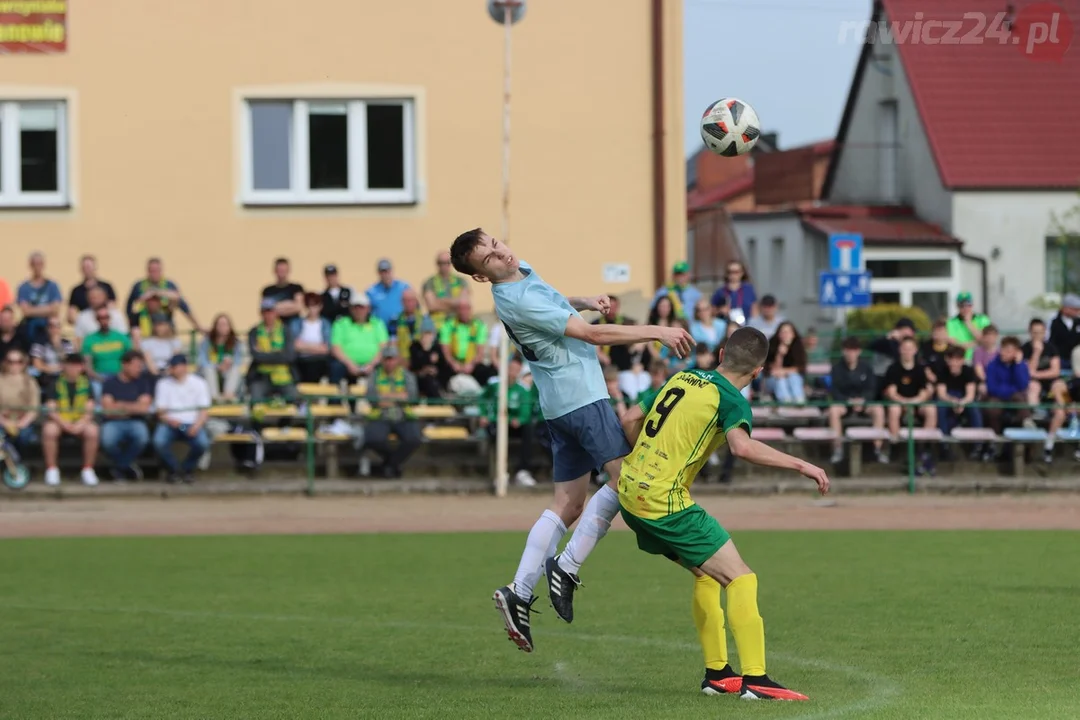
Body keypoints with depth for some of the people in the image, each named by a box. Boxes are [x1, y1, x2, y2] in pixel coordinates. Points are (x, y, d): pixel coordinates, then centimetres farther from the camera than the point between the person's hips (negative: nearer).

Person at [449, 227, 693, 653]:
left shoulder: (522, 271, 9)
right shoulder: (517, 301, -21)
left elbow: (552, 304, 33)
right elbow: (593, 335, -20)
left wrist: (584, 302, 12)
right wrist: (658, 332, -15)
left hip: (561, 405, 10)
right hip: (581, 397, -10)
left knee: (567, 506, 10)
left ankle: (519, 593, 7)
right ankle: (566, 569, -11)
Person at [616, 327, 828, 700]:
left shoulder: (682, 378, 13)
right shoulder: (731, 400, -9)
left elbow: (630, 420, 17)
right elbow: (741, 446, -30)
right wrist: (800, 465, -24)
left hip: (630, 491, 8)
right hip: (665, 502, -8)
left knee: (706, 573, 22)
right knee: (740, 579, -7)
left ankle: (716, 673, 24)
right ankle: (754, 679, -17)